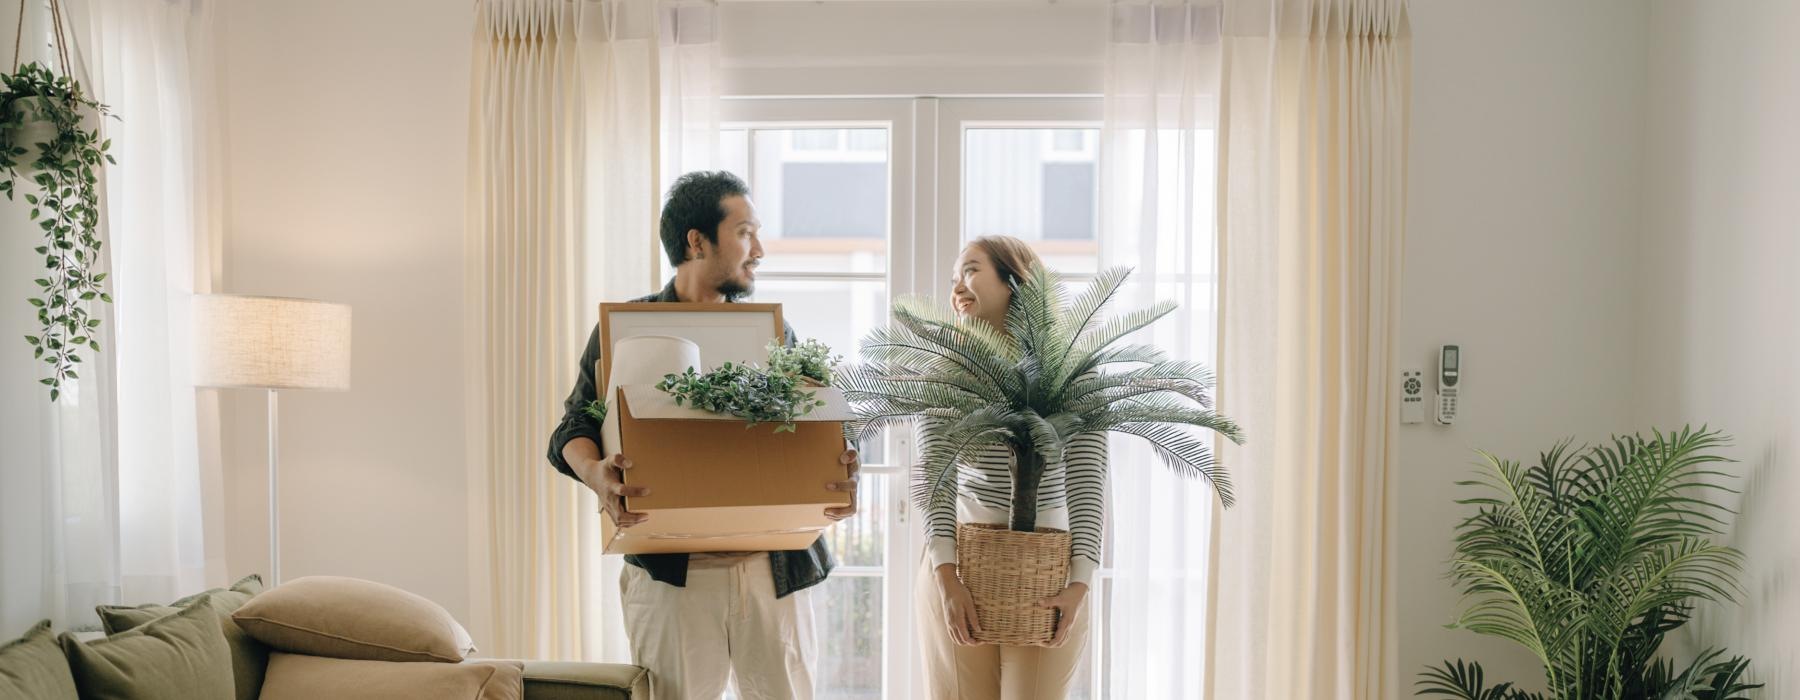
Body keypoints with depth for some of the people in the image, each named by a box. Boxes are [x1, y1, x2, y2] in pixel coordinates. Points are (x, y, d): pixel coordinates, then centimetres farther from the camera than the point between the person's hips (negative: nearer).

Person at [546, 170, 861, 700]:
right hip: (671, 570, -3)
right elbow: (575, 428, -1)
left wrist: (838, 479, -11)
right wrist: (597, 473, -23)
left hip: (775, 563, 3)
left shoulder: (774, 332, 14)